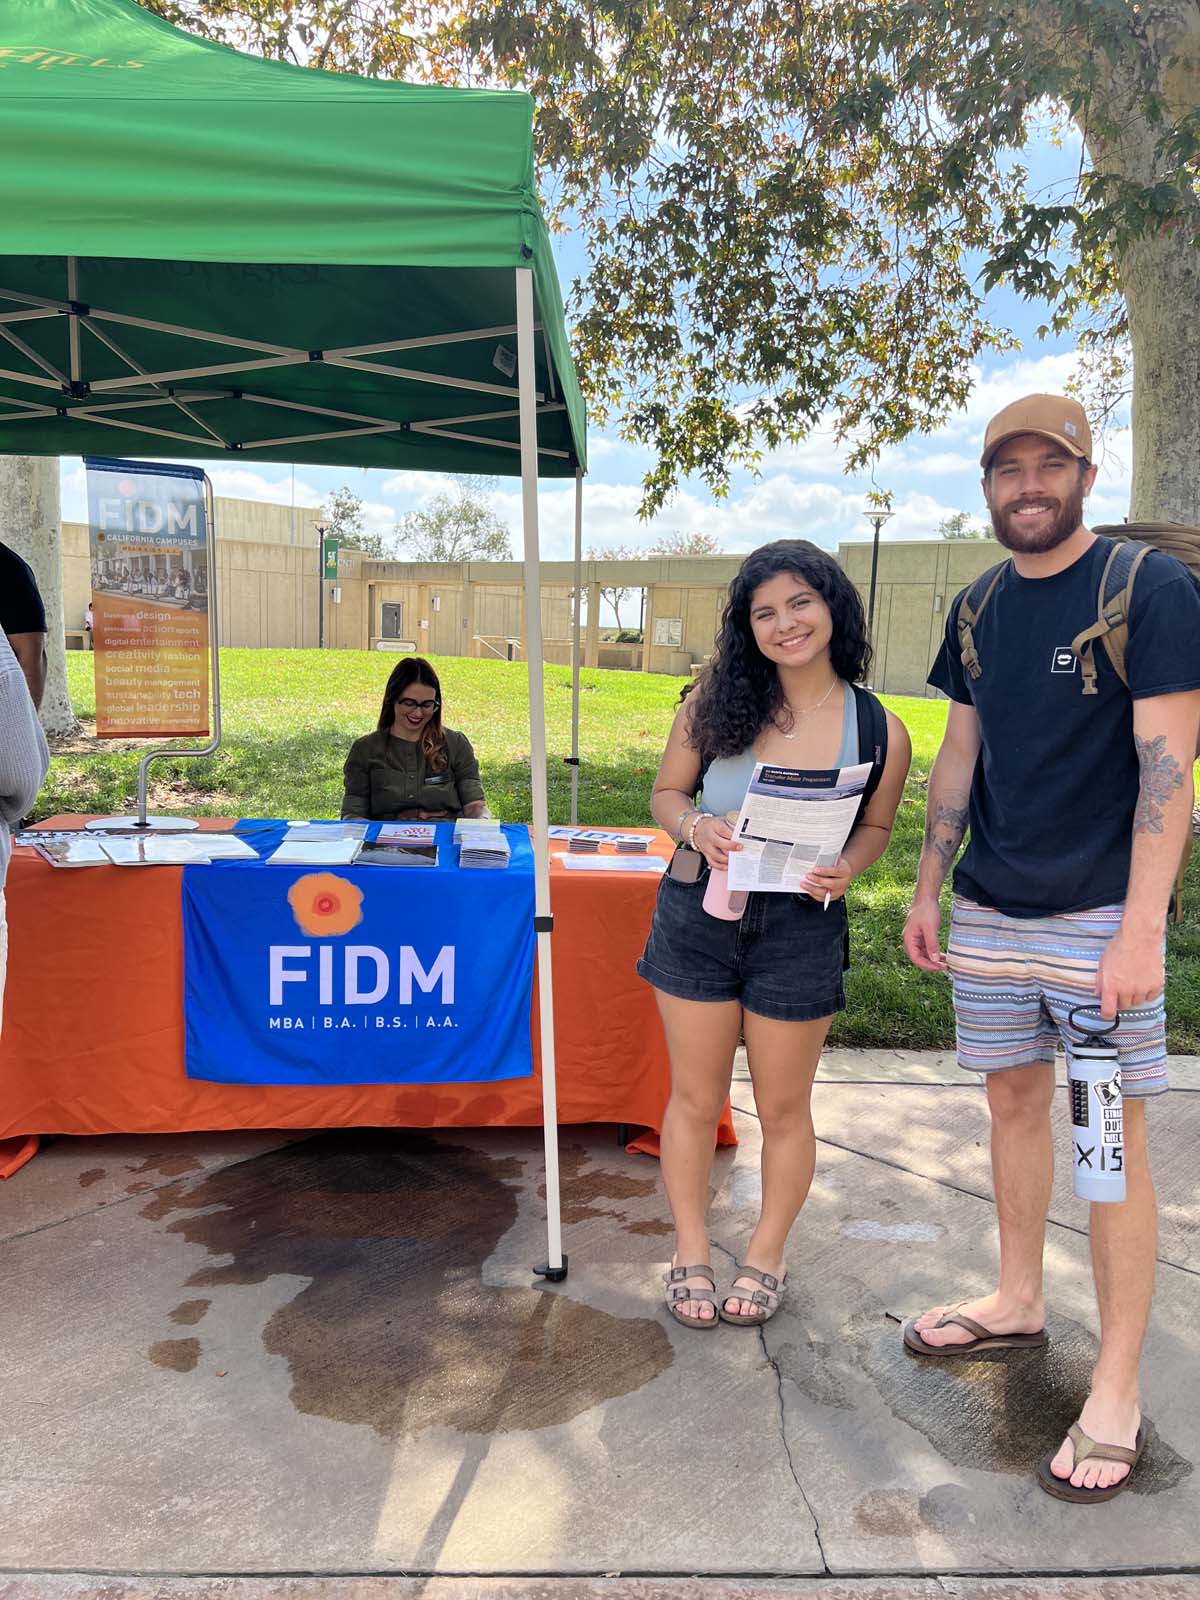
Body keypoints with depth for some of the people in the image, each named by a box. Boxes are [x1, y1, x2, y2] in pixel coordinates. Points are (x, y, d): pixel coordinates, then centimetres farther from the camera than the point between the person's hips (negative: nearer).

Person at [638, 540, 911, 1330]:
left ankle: (767, 1256, 37)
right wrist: (697, 827, -18)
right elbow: (667, 793, 4)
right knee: (696, 1097, 12)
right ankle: (691, 1252, 34)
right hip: (698, 916, 1)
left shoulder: (879, 729, -6)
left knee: (784, 1106, 13)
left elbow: (877, 827, 7)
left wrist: (846, 868, -14)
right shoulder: (716, 702, -5)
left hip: (800, 930, 0)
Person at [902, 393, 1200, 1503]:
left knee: (1110, 1141, 1)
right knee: (1014, 1101, 16)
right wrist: (927, 892, 11)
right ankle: (1019, 1304, 35)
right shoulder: (978, 611, 9)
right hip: (991, 912, 6)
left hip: (1101, 916, -5)